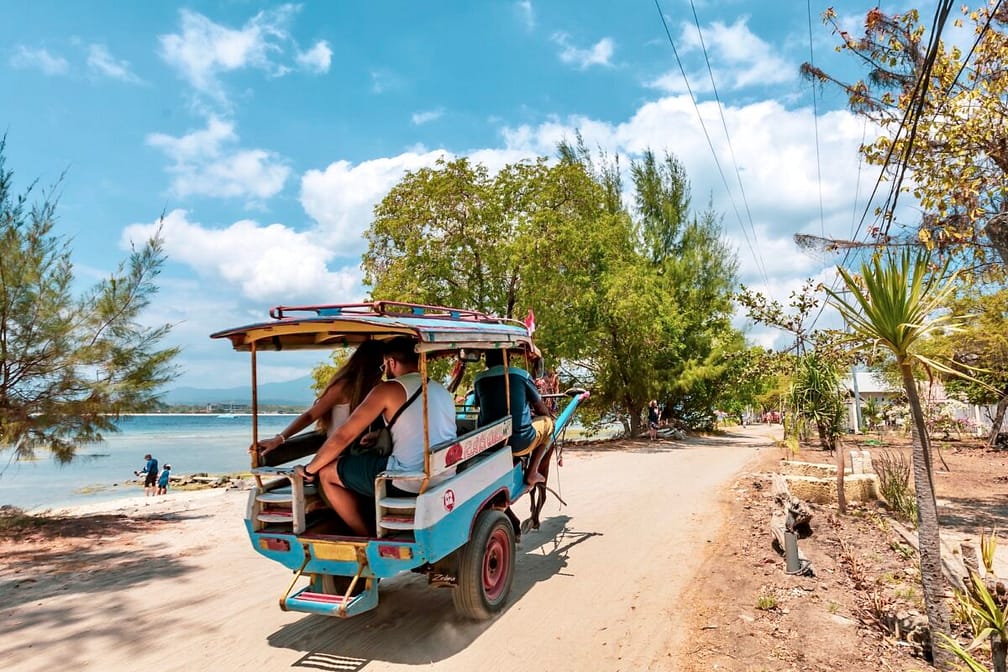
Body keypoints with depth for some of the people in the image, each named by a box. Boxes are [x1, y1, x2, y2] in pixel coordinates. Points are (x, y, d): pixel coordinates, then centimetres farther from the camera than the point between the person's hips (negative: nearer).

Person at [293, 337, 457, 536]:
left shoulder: (388, 390, -6)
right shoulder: (443, 391, 13)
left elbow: (343, 436, -5)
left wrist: (309, 469, 7)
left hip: (407, 484, -8)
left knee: (326, 474, 8)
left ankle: (367, 539, 11)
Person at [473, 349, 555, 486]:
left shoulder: (479, 379, 4)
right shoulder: (522, 375, -3)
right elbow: (542, 410, 6)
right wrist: (548, 416, 32)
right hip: (520, 443, -3)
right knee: (547, 421, 23)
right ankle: (531, 473, 17)